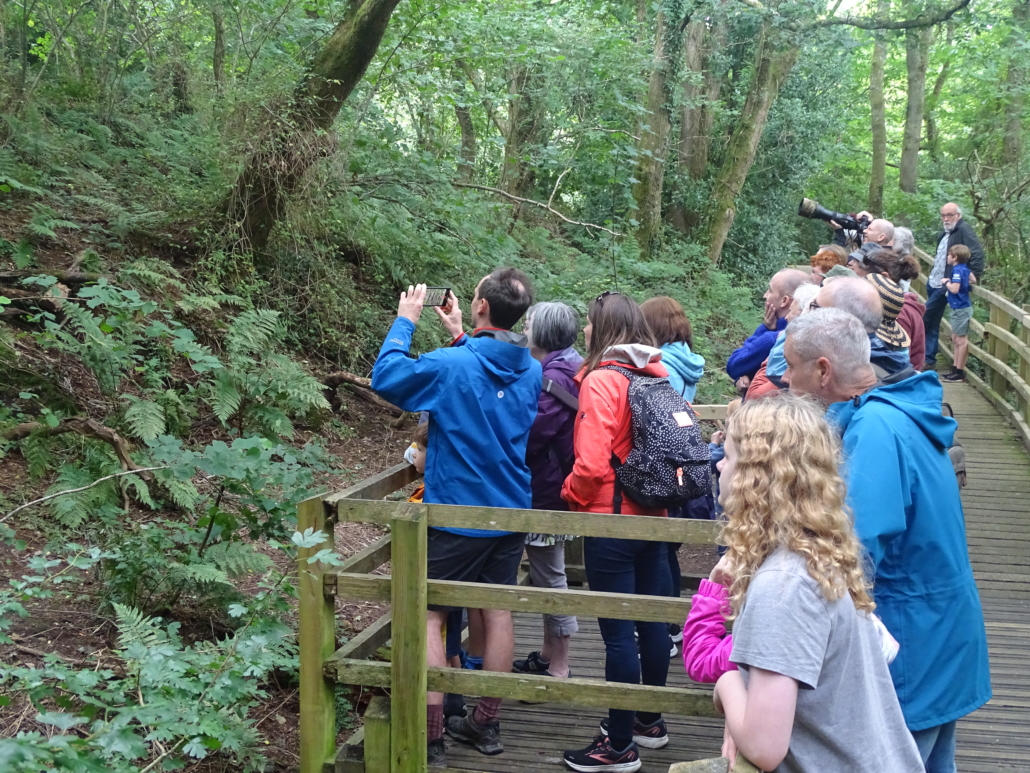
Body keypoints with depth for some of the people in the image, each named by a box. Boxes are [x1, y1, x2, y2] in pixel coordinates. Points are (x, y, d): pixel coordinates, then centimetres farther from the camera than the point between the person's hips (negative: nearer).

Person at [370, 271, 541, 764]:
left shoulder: (452, 366, -20)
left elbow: (385, 377, -11)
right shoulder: (530, 371, 0)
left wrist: (405, 322, -2)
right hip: (510, 512, 6)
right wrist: (460, 337, 14)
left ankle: (428, 737, 2)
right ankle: (486, 724, 23)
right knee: (498, 612, 13)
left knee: (427, 616, 2)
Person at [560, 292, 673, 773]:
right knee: (652, 621, 16)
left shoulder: (601, 381, -16)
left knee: (618, 633, -1)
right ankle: (650, 721, 31)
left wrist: (569, 494, -3)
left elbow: (592, 465, -21)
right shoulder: (657, 376, 5)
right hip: (653, 516, 8)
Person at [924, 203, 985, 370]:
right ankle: (929, 360, 21)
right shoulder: (944, 234, 13)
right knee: (932, 324, 13)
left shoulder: (964, 229, -13)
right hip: (933, 283, 9)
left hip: (943, 286, -9)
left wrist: (974, 274, -25)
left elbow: (977, 252, -21)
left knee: (923, 321, -8)